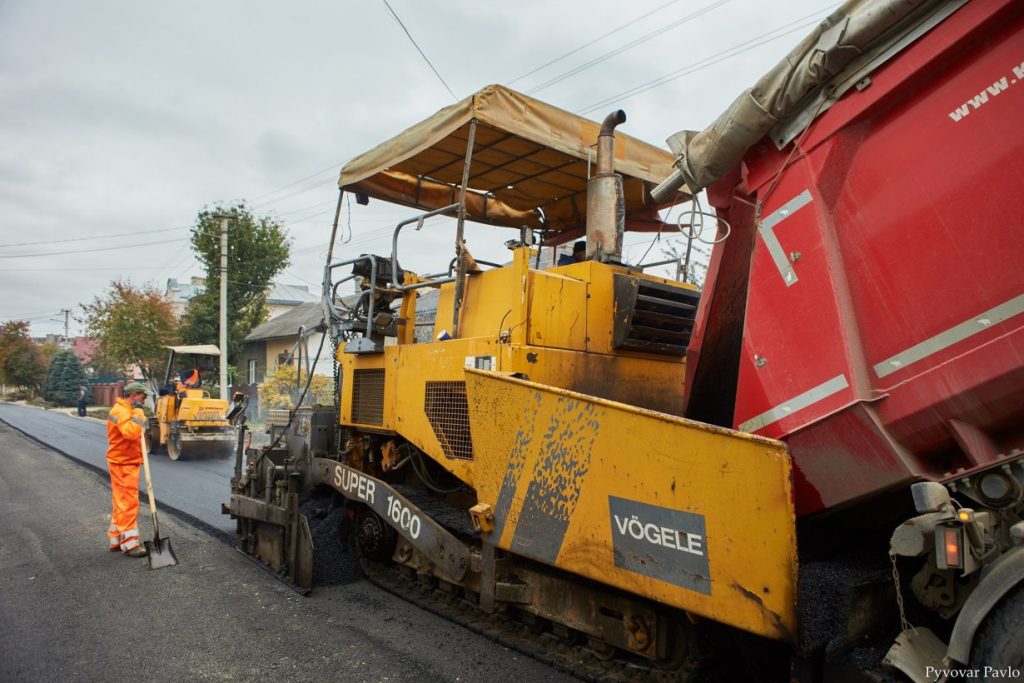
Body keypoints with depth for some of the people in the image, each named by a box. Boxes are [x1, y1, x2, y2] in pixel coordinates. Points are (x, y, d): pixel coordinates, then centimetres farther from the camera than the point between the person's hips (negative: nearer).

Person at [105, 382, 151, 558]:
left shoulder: (127, 410, 16)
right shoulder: (121, 411, -18)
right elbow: (130, 432, -34)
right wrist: (138, 413, -27)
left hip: (128, 463, 11)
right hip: (123, 465, -11)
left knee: (122, 502, 17)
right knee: (128, 503, -7)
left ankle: (117, 540, 26)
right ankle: (129, 543, -3)